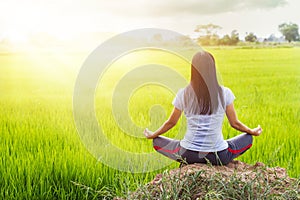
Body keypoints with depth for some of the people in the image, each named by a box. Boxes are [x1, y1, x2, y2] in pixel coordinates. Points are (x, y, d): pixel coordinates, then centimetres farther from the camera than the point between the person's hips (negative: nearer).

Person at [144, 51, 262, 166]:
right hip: (219, 156, 0)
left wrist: (152, 135, 26)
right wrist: (252, 132, 26)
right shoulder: (224, 93, -5)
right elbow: (234, 123, 5)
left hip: (188, 155, 0)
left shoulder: (183, 94, -4)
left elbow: (171, 122, 7)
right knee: (248, 138, 27)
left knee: (157, 141, 26)